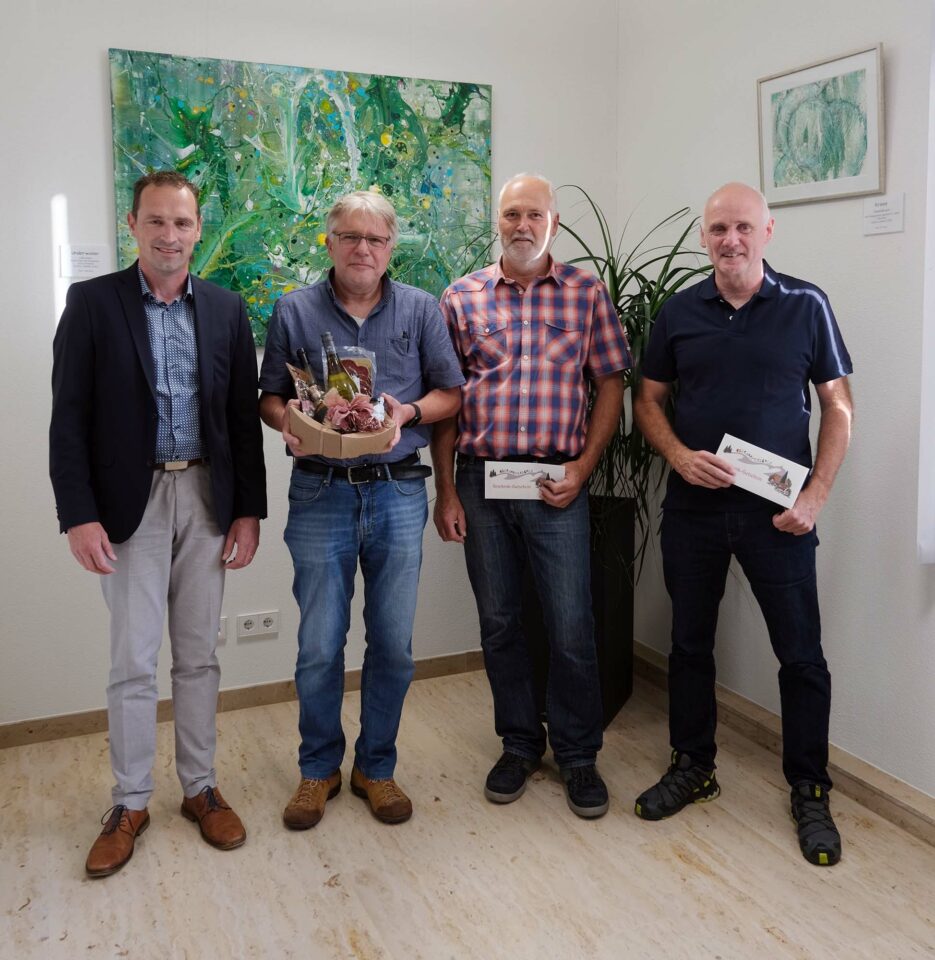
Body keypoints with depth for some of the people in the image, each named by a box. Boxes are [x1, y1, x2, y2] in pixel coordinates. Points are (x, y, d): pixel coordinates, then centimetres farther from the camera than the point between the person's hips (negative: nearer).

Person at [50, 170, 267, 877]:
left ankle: (201, 787, 26)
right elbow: (69, 420, -4)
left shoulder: (226, 309, 6)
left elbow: (245, 416, 7)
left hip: (207, 498, 2)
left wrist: (249, 509, 2)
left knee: (199, 655, 11)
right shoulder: (93, 302, -2)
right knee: (133, 661, 3)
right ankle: (131, 803, 20)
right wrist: (80, 515, -11)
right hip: (130, 501, -2)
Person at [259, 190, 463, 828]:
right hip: (321, 494, 0)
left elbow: (451, 393, 8)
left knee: (393, 644, 8)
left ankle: (377, 768, 27)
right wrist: (288, 422, -13)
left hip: (398, 493, 1)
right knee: (319, 645, 4)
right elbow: (269, 397, 8)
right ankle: (319, 769, 25)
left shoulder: (421, 310, 6)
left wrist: (410, 411, -12)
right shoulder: (295, 311, 6)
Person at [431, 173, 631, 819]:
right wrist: (445, 489, 1)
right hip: (479, 480, 2)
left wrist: (584, 466, -7)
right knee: (498, 622, 11)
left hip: (557, 482, -1)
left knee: (572, 628, 2)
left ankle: (578, 754, 22)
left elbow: (611, 384, 4)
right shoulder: (462, 298, 6)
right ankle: (520, 744, 30)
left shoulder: (587, 293, 4)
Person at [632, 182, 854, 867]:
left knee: (802, 655, 4)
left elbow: (838, 406, 1)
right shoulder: (679, 313, 5)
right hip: (693, 507, 3)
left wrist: (816, 497, -9)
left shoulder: (806, 306, -1)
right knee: (690, 643, 13)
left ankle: (810, 791, 22)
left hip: (777, 513, -2)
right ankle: (693, 767, 31)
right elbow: (648, 400, 9)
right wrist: (680, 456, -10)